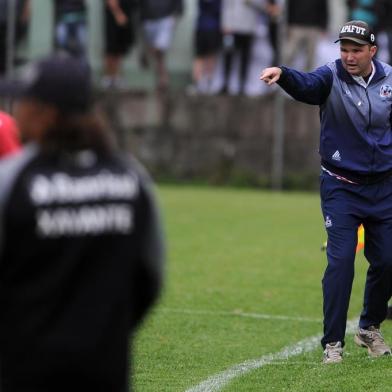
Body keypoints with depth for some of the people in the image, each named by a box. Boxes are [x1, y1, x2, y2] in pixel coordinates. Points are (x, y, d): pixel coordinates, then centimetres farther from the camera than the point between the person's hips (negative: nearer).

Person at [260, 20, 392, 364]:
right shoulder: (331, 77, -13)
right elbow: (305, 85, -35)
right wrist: (282, 74, -56)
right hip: (341, 187, -3)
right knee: (341, 261, -11)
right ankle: (333, 343, -4)